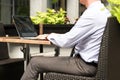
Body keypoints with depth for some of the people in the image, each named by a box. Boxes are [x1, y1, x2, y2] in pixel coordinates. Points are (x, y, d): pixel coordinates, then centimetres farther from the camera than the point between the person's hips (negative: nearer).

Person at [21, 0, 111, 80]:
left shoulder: (92, 13, -21)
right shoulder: (103, 9, 9)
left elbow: (66, 41, -21)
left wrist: (50, 36, -1)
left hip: (85, 65, -10)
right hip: (91, 61, 10)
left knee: (35, 62, -3)